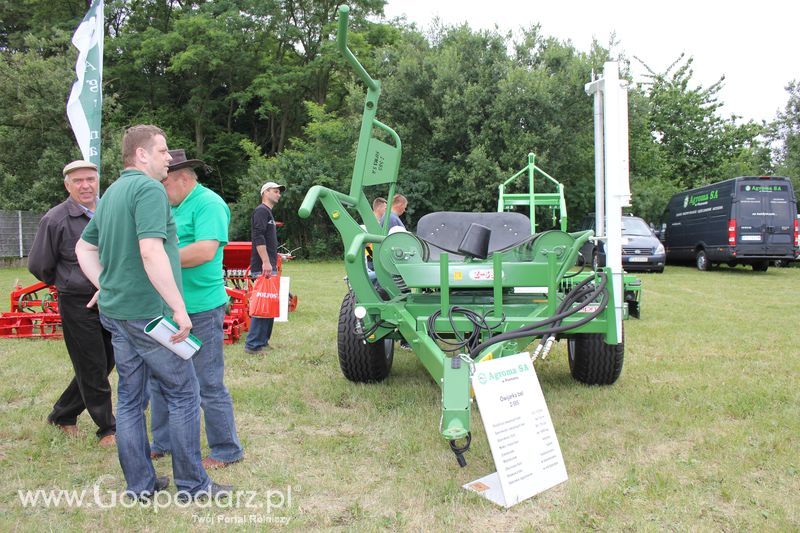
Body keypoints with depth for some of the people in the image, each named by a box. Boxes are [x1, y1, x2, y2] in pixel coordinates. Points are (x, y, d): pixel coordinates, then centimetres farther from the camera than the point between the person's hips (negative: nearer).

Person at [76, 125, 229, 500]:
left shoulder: (112, 193, 16)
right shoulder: (149, 189, -14)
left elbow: (84, 248, 23)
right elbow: (151, 252, -26)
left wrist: (105, 286, 18)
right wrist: (179, 308, -23)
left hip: (116, 311, 9)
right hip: (147, 311, -9)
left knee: (130, 398, 13)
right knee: (183, 393, 3)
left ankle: (139, 484, 22)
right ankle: (191, 484, 11)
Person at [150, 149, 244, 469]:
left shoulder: (208, 203, -12)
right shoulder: (172, 208, 15)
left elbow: (205, 250, -24)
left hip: (201, 310, -9)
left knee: (208, 386, 1)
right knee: (158, 380, 18)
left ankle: (227, 451, 16)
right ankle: (162, 443, 35)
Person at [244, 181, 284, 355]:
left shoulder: (268, 213, 24)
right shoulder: (261, 211, -7)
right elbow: (258, 238, -20)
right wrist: (266, 262, -24)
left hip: (269, 266, 10)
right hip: (263, 267, -10)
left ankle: (263, 341, 18)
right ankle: (253, 345, -8)